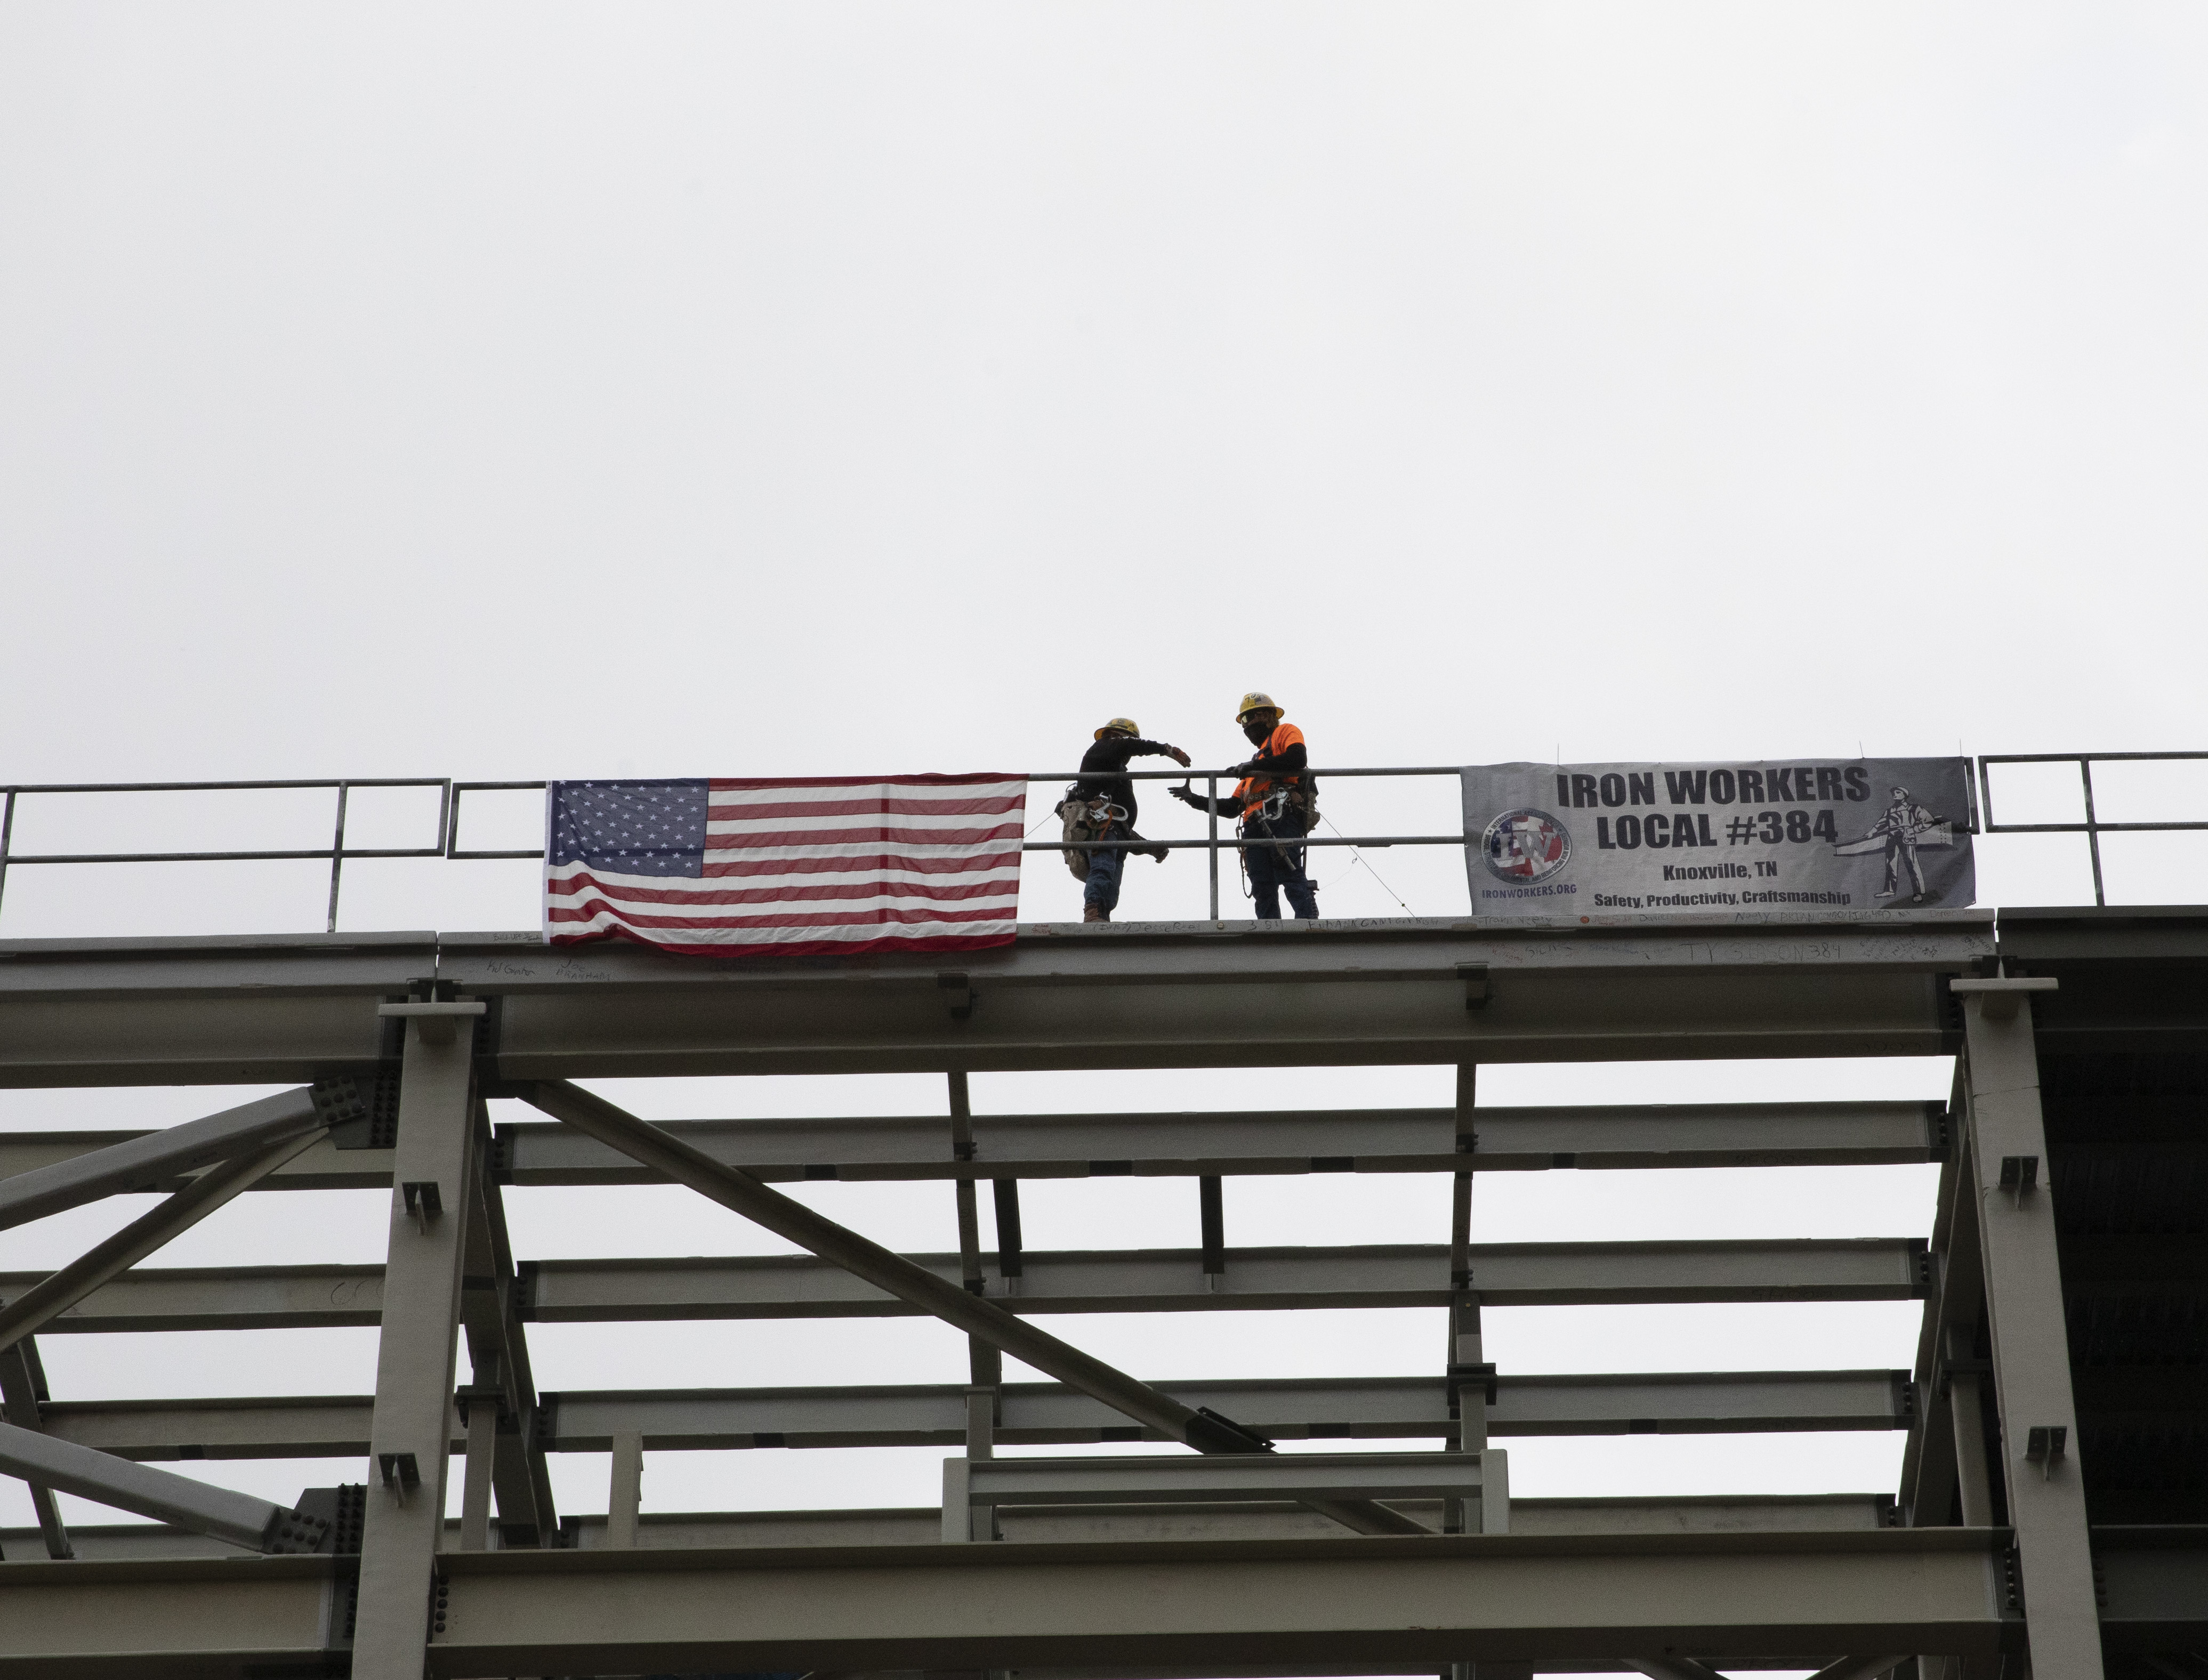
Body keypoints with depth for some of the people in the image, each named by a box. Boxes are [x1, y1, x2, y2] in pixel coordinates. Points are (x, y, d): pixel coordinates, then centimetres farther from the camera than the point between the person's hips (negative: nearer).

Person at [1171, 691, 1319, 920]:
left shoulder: (1286, 733, 18)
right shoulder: (1261, 758, 40)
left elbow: (1297, 759, -8)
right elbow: (1232, 808, 35)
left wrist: (1252, 767, -6)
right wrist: (1193, 799, 29)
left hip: (1281, 815, -8)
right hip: (1255, 825, 8)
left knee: (1289, 875, -23)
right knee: (1263, 889, -5)